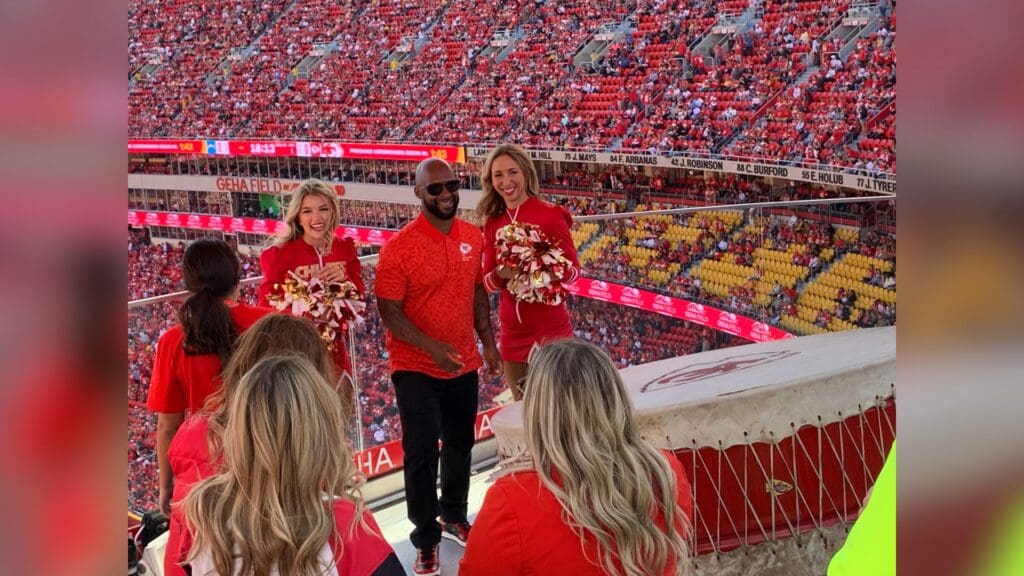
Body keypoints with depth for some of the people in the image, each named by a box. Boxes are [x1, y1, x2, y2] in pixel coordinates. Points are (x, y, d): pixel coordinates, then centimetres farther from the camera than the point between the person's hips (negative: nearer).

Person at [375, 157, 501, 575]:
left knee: (460, 447, 20)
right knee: (422, 456, 1)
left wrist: (487, 341, 6)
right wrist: (431, 346, -28)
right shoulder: (399, 247, -18)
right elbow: (388, 310, -18)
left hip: (464, 366, 6)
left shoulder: (473, 237, 0)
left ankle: (454, 517, 41)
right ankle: (426, 540, 17)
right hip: (417, 369, -5)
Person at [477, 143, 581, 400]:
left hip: (550, 329, -5)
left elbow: (573, 270, -6)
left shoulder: (550, 215, -8)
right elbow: (486, 282, 4)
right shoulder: (492, 223, 6)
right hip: (512, 333, 5)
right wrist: (500, 274, -19)